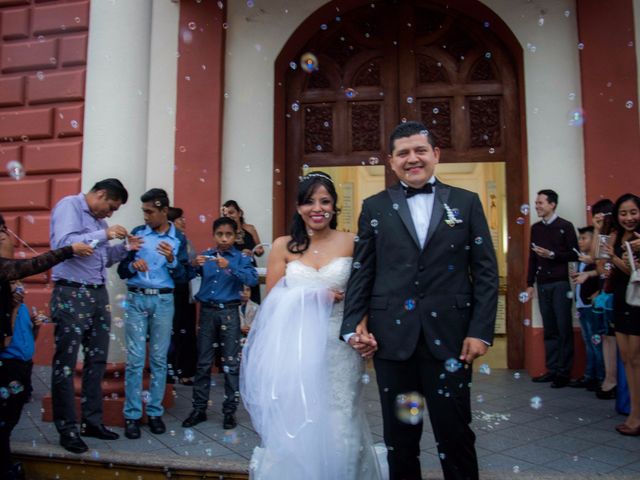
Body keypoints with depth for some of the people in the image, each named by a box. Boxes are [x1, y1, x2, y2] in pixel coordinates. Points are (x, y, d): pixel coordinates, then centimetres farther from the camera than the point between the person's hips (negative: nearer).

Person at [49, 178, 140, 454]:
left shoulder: (97, 219, 16)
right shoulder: (69, 205, -5)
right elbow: (63, 244, -20)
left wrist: (124, 248, 5)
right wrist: (104, 235, -19)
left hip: (98, 295, 8)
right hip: (71, 295, -8)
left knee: (97, 361, 11)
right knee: (65, 364, 1)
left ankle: (93, 421, 22)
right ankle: (67, 429, 10)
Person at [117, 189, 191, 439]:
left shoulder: (178, 238, 4)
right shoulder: (137, 233, 5)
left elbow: (184, 278, 1)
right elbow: (122, 271, 4)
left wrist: (172, 260, -16)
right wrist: (132, 265, -17)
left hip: (163, 301, 0)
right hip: (136, 299, 0)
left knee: (159, 358, 6)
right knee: (135, 359, -1)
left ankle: (155, 412, 17)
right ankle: (132, 415, 8)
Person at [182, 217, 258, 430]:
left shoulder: (241, 258, -1)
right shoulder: (205, 255, 6)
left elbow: (252, 279, -17)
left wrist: (230, 267, -29)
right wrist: (195, 266, -20)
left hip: (229, 312, -2)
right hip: (207, 311, 2)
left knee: (231, 364, 5)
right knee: (203, 362, 10)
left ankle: (229, 411, 17)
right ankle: (199, 409, 22)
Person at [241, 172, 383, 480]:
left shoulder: (351, 243, 0)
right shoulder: (284, 246, 1)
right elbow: (271, 301, 2)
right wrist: (313, 297, -10)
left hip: (339, 347, 0)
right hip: (296, 348, 1)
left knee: (338, 427, 6)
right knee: (294, 426, 7)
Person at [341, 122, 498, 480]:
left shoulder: (467, 202, 6)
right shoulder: (375, 207, 8)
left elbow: (486, 271, 3)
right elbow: (362, 272, 5)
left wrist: (481, 330, -5)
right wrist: (353, 325, -5)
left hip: (449, 335, -1)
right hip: (392, 336, 1)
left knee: (455, 433, 8)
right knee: (399, 436, 14)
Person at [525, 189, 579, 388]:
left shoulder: (565, 226, -2)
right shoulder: (535, 228, 12)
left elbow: (574, 254, -4)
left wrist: (552, 255, -15)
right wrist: (530, 284, 10)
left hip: (560, 284, -5)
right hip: (542, 285, 5)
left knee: (564, 329, -1)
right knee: (549, 330, 7)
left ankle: (564, 372, 6)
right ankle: (552, 369, 13)